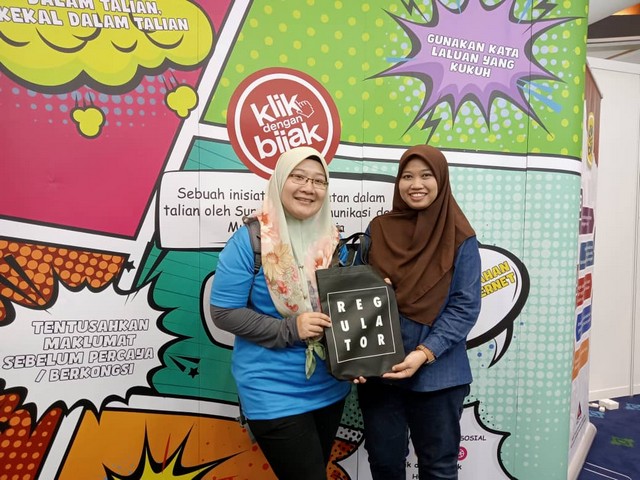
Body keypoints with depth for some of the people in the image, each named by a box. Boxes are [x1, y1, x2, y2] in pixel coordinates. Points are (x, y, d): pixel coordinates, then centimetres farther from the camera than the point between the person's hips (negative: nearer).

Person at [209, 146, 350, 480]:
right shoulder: (250, 240, -15)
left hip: (330, 386, 6)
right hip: (274, 392, -5)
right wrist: (288, 329, -23)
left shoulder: (333, 240, 0)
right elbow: (224, 312, -14)